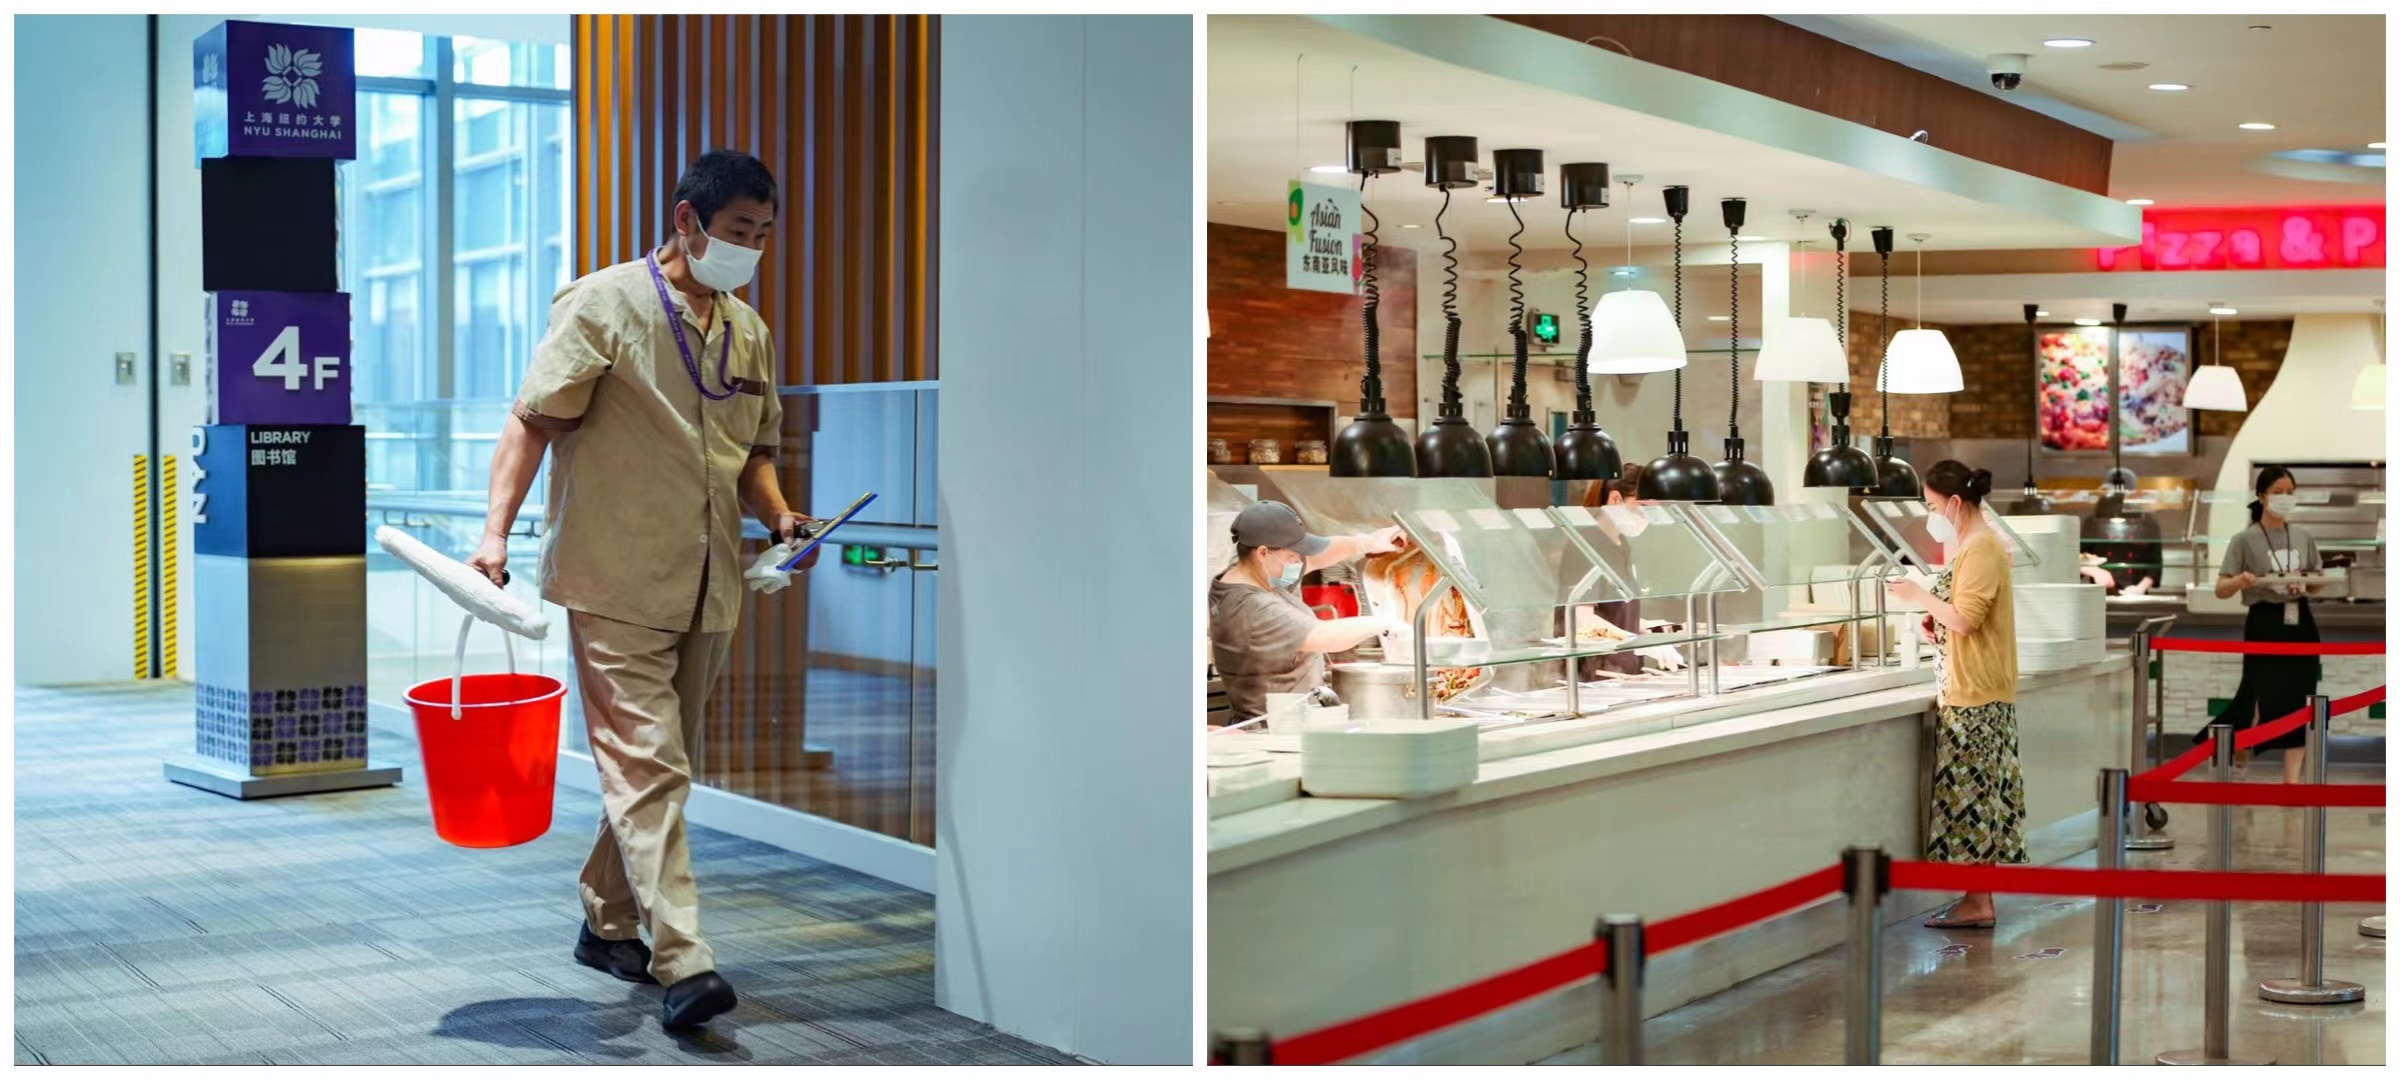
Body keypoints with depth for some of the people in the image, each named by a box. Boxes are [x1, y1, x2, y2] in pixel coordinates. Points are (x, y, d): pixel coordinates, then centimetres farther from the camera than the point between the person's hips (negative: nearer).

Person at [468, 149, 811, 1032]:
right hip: (616, 583, -7)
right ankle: (683, 964, -13)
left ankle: (608, 923, 30)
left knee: (655, 765, 15)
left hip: (707, 590, 7)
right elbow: (531, 422, -9)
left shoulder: (750, 331, 13)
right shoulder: (603, 305, -6)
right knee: (646, 765, -10)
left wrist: (776, 515, 1)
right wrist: (496, 529, -20)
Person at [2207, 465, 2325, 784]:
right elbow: (2220, 590, -6)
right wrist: (2240, 581, -28)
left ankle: (2292, 778, 10)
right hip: (2264, 625, -4)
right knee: (2261, 704, -6)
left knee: (2298, 703, 2)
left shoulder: (2304, 537, 8)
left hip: (2300, 623, 4)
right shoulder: (2245, 540, -5)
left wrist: (2308, 584, -6)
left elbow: (2316, 583, 17)